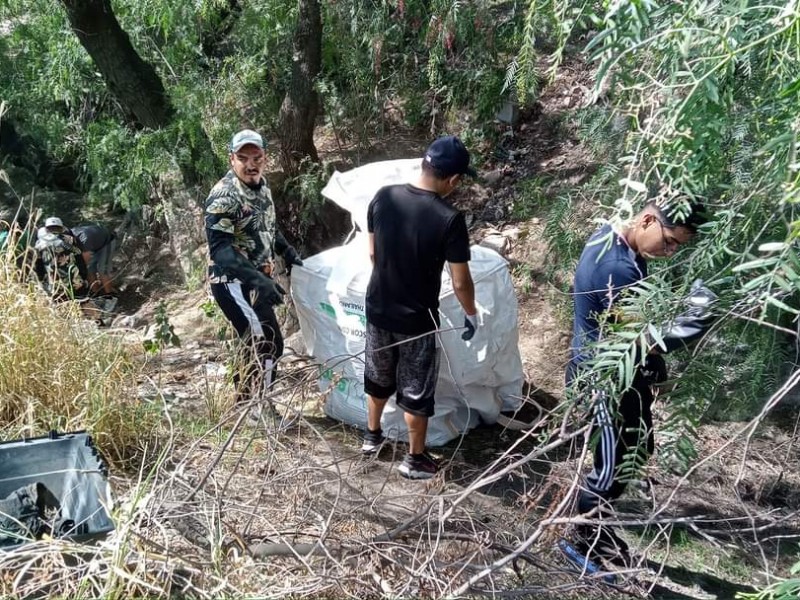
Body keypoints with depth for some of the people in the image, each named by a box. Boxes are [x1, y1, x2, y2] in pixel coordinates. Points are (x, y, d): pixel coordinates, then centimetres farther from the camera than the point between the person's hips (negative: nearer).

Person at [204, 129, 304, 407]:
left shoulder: (260, 185, 6)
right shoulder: (224, 196, -21)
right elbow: (219, 248, -30)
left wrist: (287, 251, 23)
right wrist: (257, 280, -40)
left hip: (255, 280, 9)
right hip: (234, 282, -9)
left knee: (257, 344, 18)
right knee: (268, 346, -12)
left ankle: (246, 400, 35)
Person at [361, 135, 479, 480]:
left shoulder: (384, 197, -8)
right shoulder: (449, 219, -22)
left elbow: (373, 253, 5)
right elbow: (460, 282, -15)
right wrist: (472, 315, 3)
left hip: (378, 309, 5)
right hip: (417, 320, -5)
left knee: (378, 377, 25)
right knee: (416, 390, 13)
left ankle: (372, 436, 45)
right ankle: (415, 460, 29)